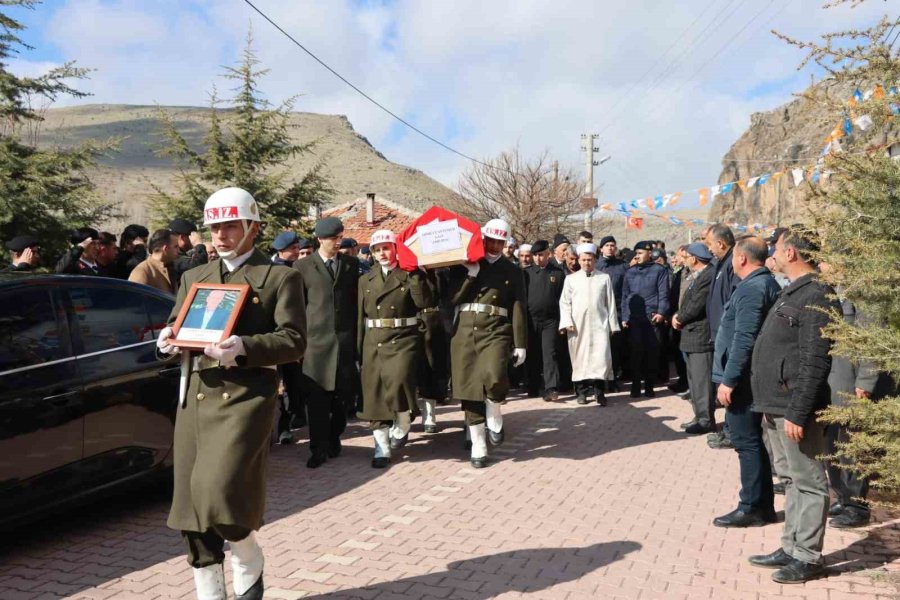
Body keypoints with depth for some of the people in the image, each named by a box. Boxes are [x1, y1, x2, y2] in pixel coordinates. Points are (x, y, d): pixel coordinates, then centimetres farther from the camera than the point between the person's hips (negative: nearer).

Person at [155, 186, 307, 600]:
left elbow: (294, 341, -8)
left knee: (217, 490, -16)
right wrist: (169, 339, -5)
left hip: (245, 396, -5)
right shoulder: (194, 277, 19)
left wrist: (243, 347, -23)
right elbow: (175, 325, 19)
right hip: (194, 397, 6)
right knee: (191, 502, 7)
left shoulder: (280, 277, 2)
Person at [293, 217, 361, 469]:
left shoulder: (352, 264, 10)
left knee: (342, 396, 8)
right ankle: (319, 448, 7)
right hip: (315, 340, -2)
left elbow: (356, 301, 12)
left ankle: (334, 439, 25)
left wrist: (358, 336, 6)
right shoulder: (302, 266, 3)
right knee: (317, 398, -1)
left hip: (346, 340, 2)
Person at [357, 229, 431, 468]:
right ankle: (382, 447, 14)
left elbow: (424, 302, -14)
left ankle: (401, 428, 6)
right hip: (373, 342, 4)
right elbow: (361, 316, 11)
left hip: (403, 339, -3)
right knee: (374, 393, 3)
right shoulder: (365, 280, 13)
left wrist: (413, 274, -16)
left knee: (398, 383, -22)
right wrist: (359, 348, 7)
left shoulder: (410, 276, 3)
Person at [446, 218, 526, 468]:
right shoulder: (464, 265, 9)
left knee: (494, 376, -28)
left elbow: (518, 309, 5)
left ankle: (494, 418, 4)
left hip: (496, 331, -1)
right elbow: (453, 298, -1)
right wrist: (471, 274, -11)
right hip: (465, 332, 2)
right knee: (469, 389, 3)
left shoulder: (513, 271, 9)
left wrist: (520, 344, 0)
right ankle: (478, 446, 16)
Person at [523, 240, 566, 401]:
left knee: (549, 353, -8)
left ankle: (551, 388, -11)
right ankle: (533, 387, 19)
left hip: (550, 321, -1)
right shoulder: (527, 273, 5)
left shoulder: (558, 273, 4)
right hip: (531, 320, 2)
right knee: (532, 355, 8)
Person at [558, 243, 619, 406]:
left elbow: (610, 303, 9)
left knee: (601, 356, -9)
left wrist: (613, 325, 5)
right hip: (577, 325, 0)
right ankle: (582, 392, 12)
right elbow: (564, 302, 6)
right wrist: (566, 322, -7)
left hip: (599, 324, 0)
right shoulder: (571, 279, 9)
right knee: (579, 357, 3)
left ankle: (598, 390, -1)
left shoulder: (604, 278, 10)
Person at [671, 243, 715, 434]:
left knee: (702, 379, -4)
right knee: (694, 379, 16)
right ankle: (700, 416, 24)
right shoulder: (697, 275, 15)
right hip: (692, 334, 11)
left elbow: (696, 306, -21)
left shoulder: (708, 276, -18)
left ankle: (706, 420, 3)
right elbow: (687, 302, 19)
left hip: (701, 334, -11)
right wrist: (679, 316, 2)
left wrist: (679, 319, -7)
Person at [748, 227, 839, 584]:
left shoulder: (816, 296, -16)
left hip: (795, 408, -10)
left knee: (808, 482, 2)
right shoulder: (792, 292, 15)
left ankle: (807, 558, 12)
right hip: (777, 405, 10)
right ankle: (791, 548, 27)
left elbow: (815, 362, -22)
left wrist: (797, 412, -23)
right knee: (792, 479, 17)